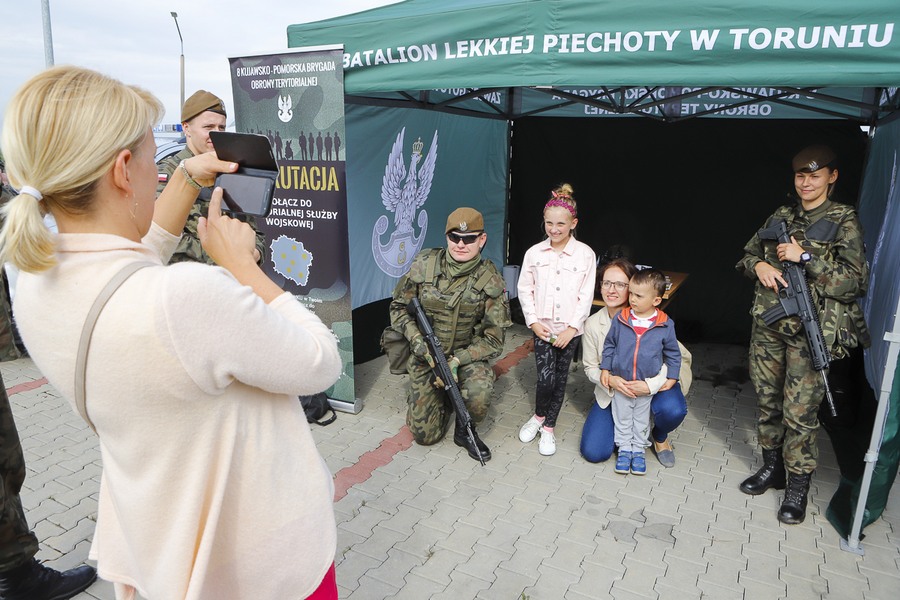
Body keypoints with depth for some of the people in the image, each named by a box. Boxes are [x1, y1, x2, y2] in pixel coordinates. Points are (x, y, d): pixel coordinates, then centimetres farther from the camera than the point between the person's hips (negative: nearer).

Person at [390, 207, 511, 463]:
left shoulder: (490, 281, -12)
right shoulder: (424, 264, -10)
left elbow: (493, 339, -10)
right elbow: (398, 307, 0)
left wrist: (456, 360, -23)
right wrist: (418, 340, -17)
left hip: (466, 355, -1)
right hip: (424, 356, 1)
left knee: (479, 395, -34)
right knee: (425, 435, 1)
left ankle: (465, 430, 1)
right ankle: (444, 400, 35)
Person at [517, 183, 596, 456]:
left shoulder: (585, 254, -5)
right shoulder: (534, 252, -1)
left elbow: (586, 295, -6)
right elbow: (524, 289, 3)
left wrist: (571, 327, -11)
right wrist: (533, 320, -7)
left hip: (569, 329, 0)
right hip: (543, 327, 0)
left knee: (560, 379, 9)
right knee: (545, 377, -8)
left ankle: (548, 428, 26)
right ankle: (538, 416, 22)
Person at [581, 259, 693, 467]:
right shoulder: (592, 324, -9)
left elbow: (678, 355, -19)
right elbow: (590, 367, -2)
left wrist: (651, 385, -34)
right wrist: (610, 380, -24)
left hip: (651, 385, -1)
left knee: (672, 409, -36)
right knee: (593, 452, -12)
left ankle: (659, 437, 4)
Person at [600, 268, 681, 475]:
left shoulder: (665, 325, -12)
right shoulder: (620, 319, -11)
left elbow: (673, 353, 0)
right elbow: (609, 345, 1)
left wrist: (671, 377, -1)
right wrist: (605, 369, 0)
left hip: (647, 386, -1)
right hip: (620, 382, 1)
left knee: (642, 419, 17)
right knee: (622, 417, 14)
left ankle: (638, 450, 33)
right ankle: (624, 449, 31)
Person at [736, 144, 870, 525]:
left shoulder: (844, 221, -3)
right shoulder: (780, 217, 10)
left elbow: (854, 282, -10)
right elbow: (747, 254, 18)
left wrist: (805, 257, -17)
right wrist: (759, 266, -4)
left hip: (811, 331, -5)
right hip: (768, 324, 5)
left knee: (800, 412, -2)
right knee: (768, 402, 14)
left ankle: (798, 487, 14)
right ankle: (772, 468, 31)